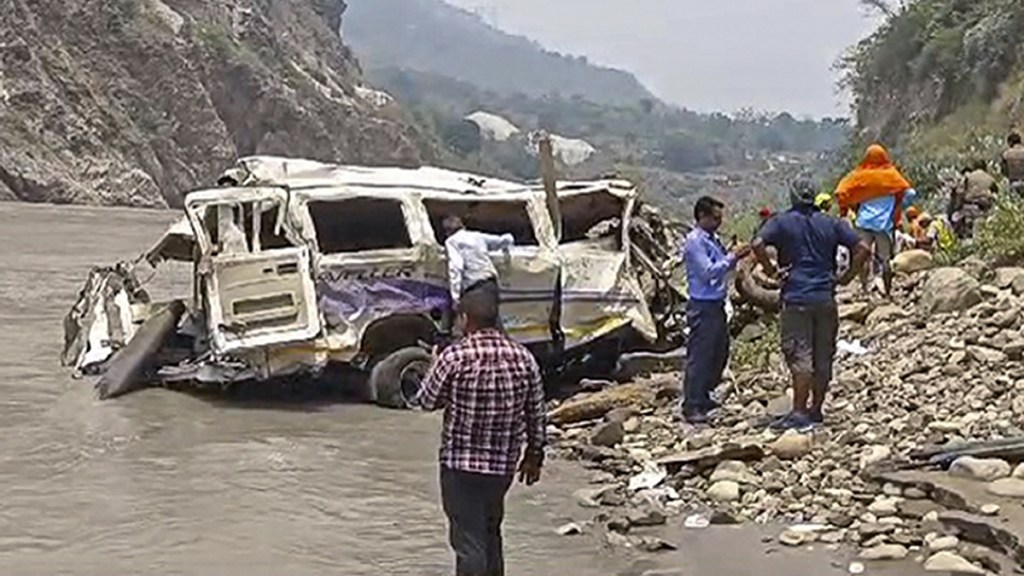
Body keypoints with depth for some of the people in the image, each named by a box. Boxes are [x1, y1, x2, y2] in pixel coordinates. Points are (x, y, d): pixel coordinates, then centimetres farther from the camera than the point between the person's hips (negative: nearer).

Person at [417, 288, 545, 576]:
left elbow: (428, 401, -2)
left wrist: (435, 366, 15)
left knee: (468, 540, 0)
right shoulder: (523, 358, -1)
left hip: (461, 463, -5)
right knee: (491, 533, 23)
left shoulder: (454, 357, -15)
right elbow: (536, 415, 4)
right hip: (504, 463, 5)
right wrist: (534, 455, 17)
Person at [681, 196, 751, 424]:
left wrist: (735, 256, 4)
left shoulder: (712, 239, 14)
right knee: (699, 356, -6)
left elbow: (720, 267, 21)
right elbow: (708, 271, -21)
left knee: (719, 353, 16)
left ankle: (703, 397, 28)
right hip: (703, 306, -10)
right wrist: (731, 257, -17)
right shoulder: (695, 241, -15)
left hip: (716, 305, 10)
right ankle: (691, 407, -1)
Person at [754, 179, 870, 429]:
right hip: (826, 297, 3)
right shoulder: (831, 223, 9)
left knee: (800, 356, -6)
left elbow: (758, 244, -17)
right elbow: (863, 248, 2)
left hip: (796, 298, -3)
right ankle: (816, 410, 16)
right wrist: (846, 277, 7)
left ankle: (799, 413, -10)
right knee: (823, 358, 10)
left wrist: (771, 270, -7)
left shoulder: (782, 222, 0)